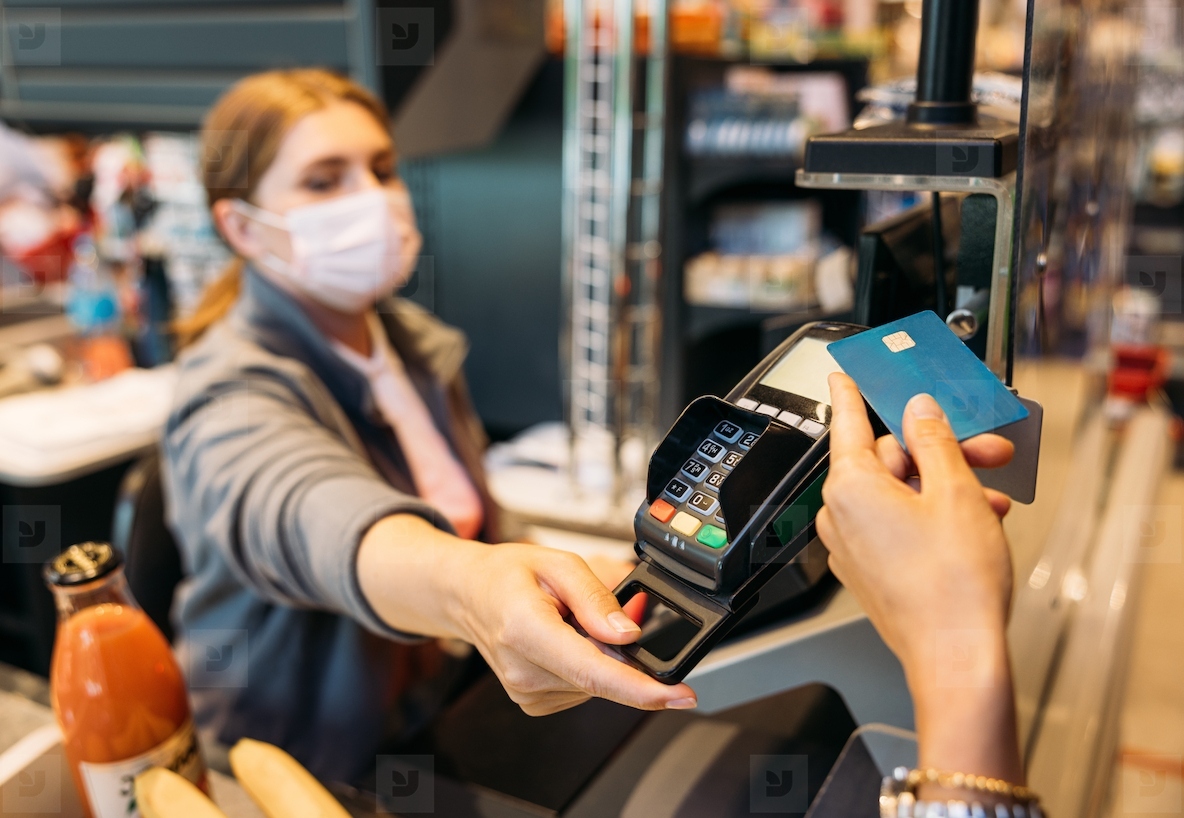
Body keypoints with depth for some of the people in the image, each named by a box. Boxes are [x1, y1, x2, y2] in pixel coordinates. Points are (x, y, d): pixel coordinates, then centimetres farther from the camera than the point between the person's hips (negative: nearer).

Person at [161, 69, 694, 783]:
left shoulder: (418, 341, 4)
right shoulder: (234, 395, -19)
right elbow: (306, 519, -43)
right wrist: (467, 587, -60)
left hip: (444, 718, 6)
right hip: (318, 770, -6)